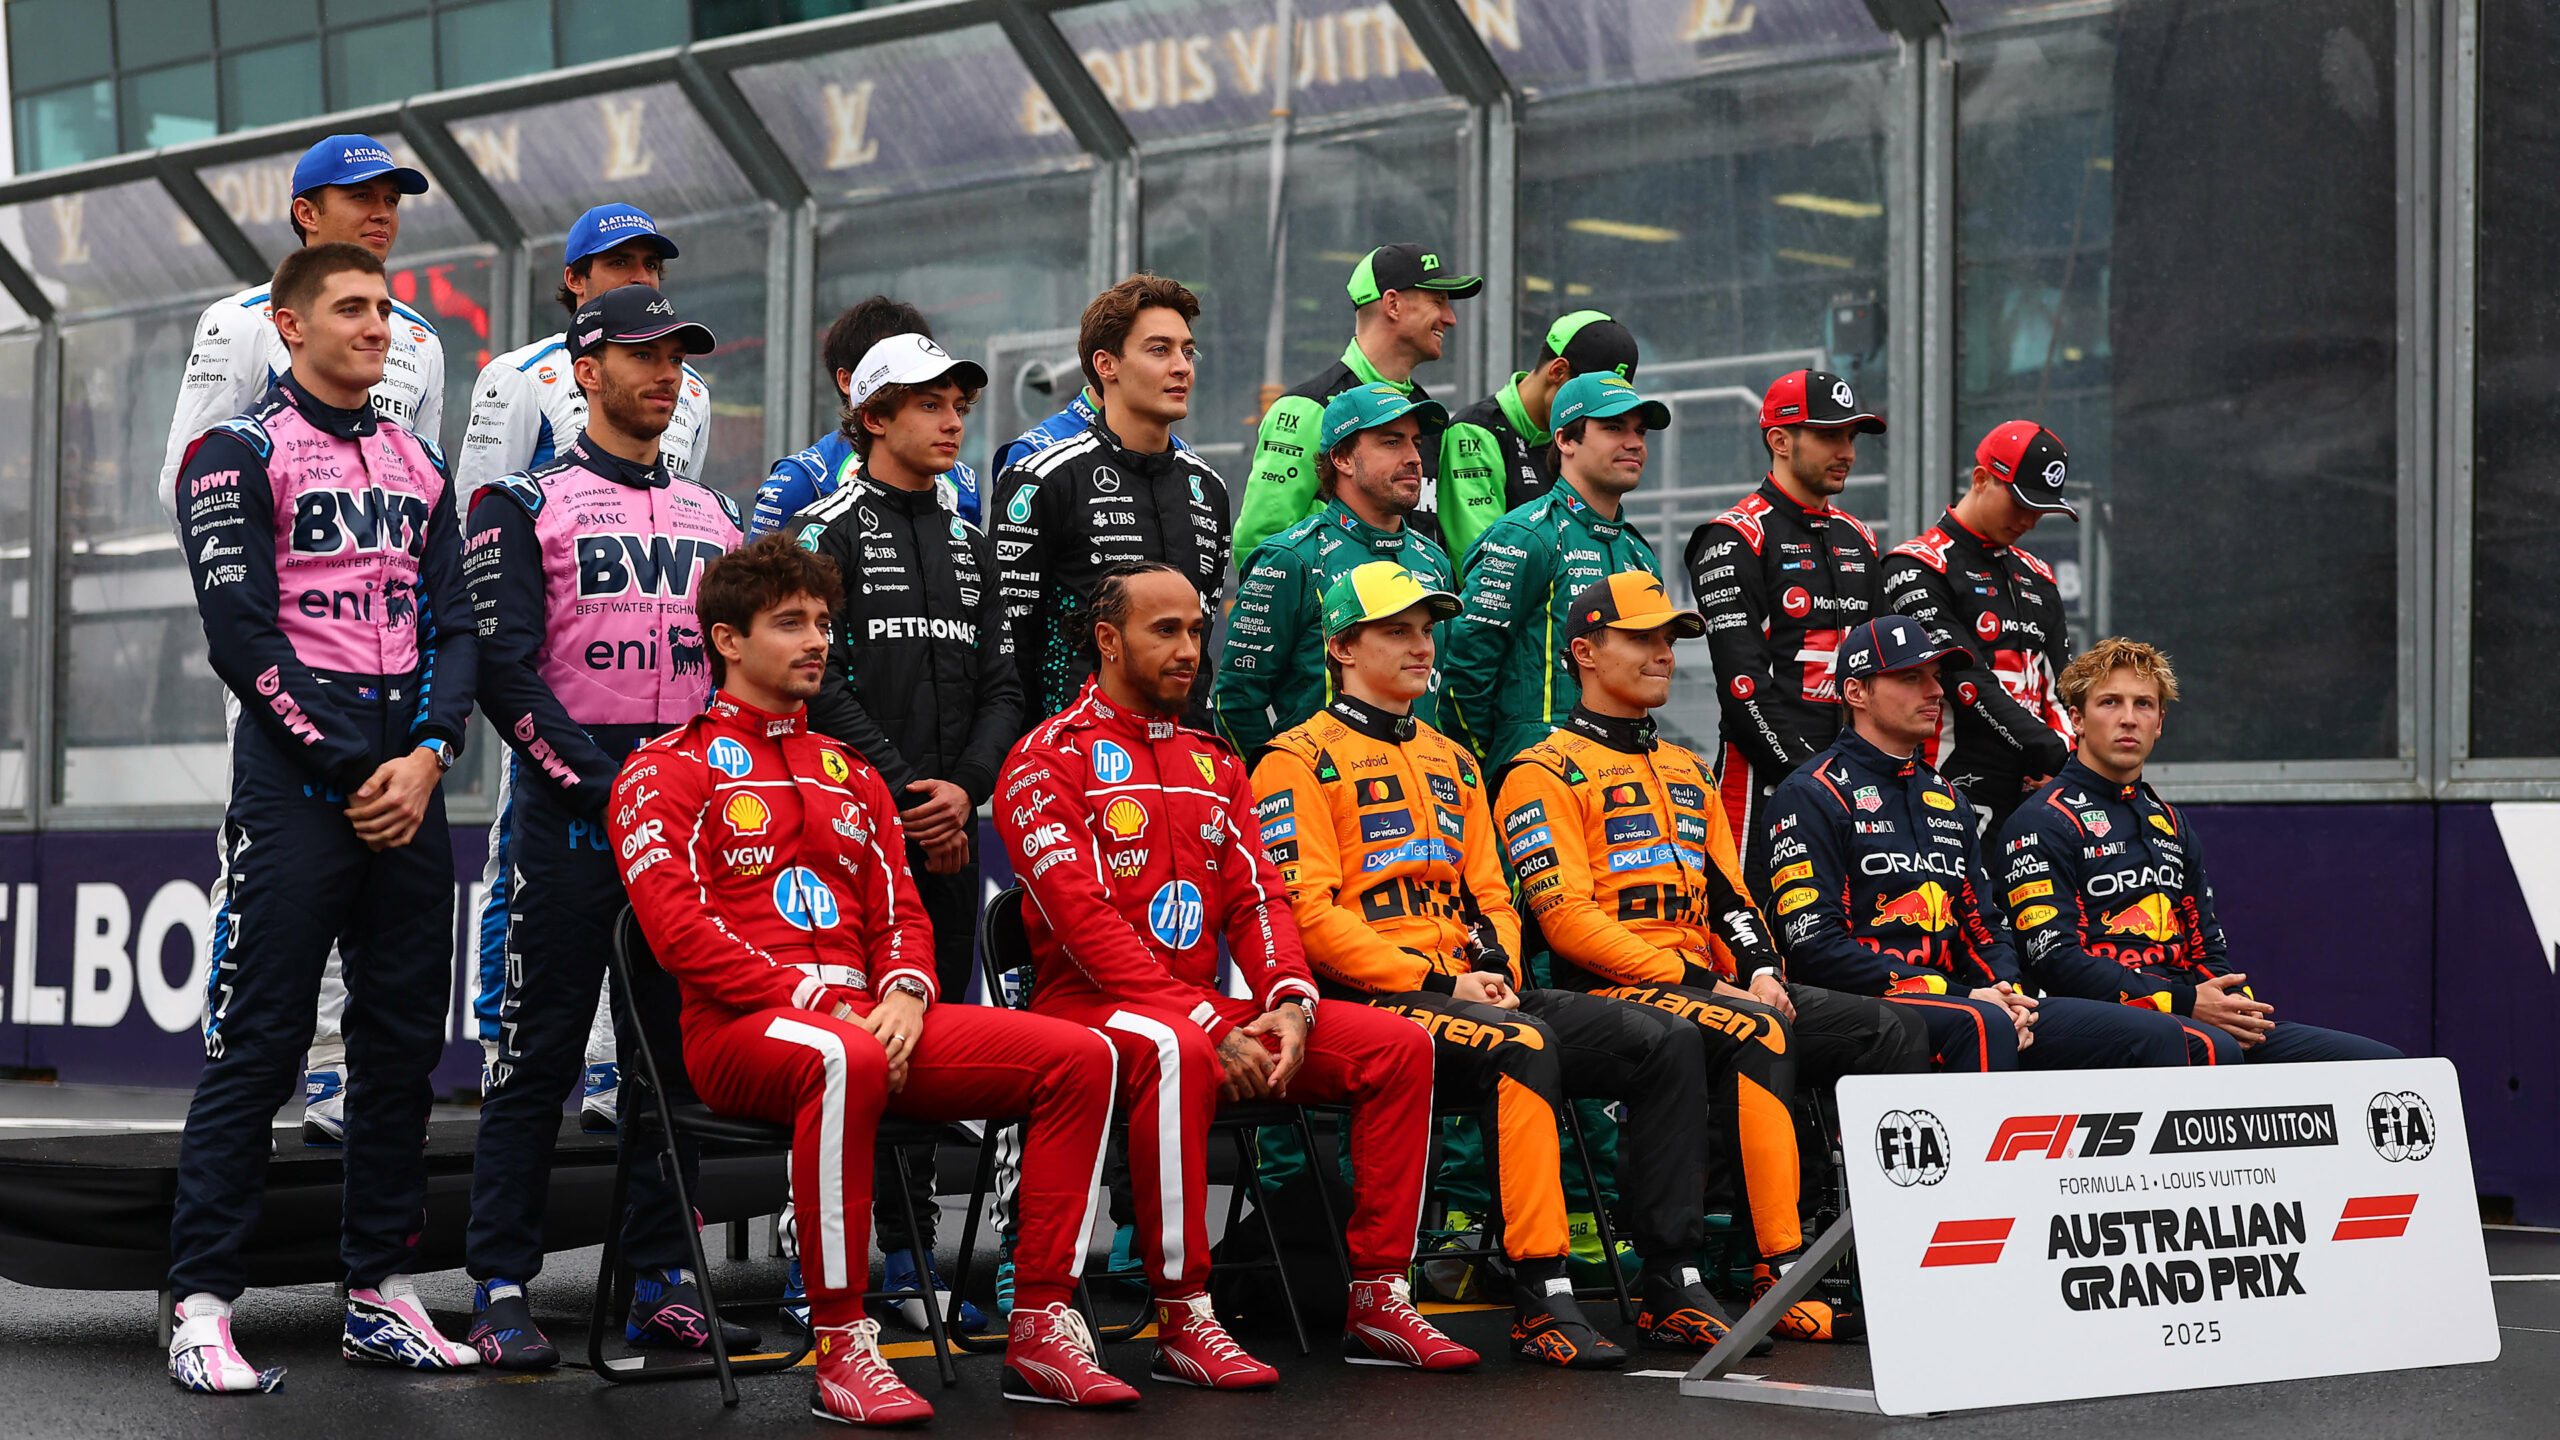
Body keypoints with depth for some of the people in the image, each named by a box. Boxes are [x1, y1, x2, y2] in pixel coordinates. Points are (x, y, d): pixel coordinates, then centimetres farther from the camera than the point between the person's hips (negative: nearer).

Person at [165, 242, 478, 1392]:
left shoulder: (417, 466, 18)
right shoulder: (238, 454, 0)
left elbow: (451, 624, 12)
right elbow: (242, 634, -9)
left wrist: (428, 755, -5)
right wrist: (351, 768, -13)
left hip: (408, 784, 6)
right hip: (294, 777, -6)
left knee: (403, 1038, 7)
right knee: (256, 1044, -8)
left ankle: (380, 1290, 15)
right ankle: (202, 1306, -6)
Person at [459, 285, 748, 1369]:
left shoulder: (715, 517, 18)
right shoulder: (523, 505, 1)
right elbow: (503, 668, -8)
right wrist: (599, 782, -16)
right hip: (566, 810, -5)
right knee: (537, 1055, -4)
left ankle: (664, 1282, 12)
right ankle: (501, 1294, 0)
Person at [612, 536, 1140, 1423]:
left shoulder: (848, 775, 26)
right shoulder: (666, 771, 5)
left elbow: (900, 911, 19)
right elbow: (680, 926, -8)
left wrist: (901, 994, -5)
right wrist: (817, 1003, -16)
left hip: (864, 1019, 7)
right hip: (738, 1027, -7)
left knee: (1079, 1056, -11)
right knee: (844, 1063, -43)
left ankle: (1041, 1327, -12)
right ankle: (841, 1349, -36)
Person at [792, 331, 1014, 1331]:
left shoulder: (970, 545, 18)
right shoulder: (826, 532, -1)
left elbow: (1000, 688, 13)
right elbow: (822, 684, -10)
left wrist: (965, 787, -4)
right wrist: (907, 791, -13)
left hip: (947, 830, 6)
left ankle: (910, 1260, 14)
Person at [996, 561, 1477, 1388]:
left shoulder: (1213, 763, 20)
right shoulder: (1048, 760, -4)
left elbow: (1257, 895, 11)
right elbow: (1084, 919, -15)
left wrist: (1290, 1004, -10)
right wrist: (1209, 1027, -22)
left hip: (1208, 1006, 7)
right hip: (1090, 1006, -7)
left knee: (1399, 1047, -9)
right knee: (1178, 1053, -41)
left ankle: (1378, 1299, -7)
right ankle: (1182, 1323, -35)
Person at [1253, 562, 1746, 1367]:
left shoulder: (1451, 761, 24)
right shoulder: (1299, 763, -1)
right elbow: (1307, 916, -11)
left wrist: (1496, 969, -1)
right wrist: (1440, 982, -15)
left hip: (1473, 993, 8)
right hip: (1368, 1007, -8)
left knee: (1669, 1042, -10)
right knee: (1522, 1047, -37)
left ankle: (1673, 1285, -12)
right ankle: (1542, 1299, -35)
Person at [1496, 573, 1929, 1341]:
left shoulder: (1686, 771, 25)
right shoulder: (1544, 774, 0)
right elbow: (1568, 919, -11)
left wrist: (1759, 969, 0)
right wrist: (1697, 982, -16)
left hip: (1709, 985, 8)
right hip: (1612, 999, -8)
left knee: (1892, 1032, -11)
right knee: (1756, 1033, -36)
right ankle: (1781, 1276, -37)